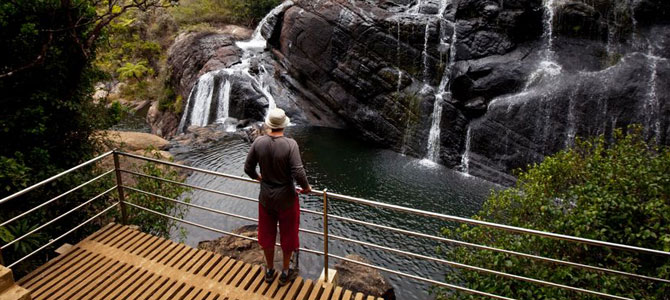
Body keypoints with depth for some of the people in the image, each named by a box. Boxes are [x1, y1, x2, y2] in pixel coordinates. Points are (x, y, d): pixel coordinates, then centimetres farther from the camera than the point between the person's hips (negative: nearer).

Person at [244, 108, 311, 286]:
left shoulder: (259, 142, -11)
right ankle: (285, 274, 32)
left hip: (266, 198, 3)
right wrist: (306, 187, -7)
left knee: (267, 235, 21)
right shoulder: (290, 144, -22)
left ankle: (269, 271, 39)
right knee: (287, 236, 17)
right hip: (286, 198, -3)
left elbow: (248, 168, -3)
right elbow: (298, 172, -26)